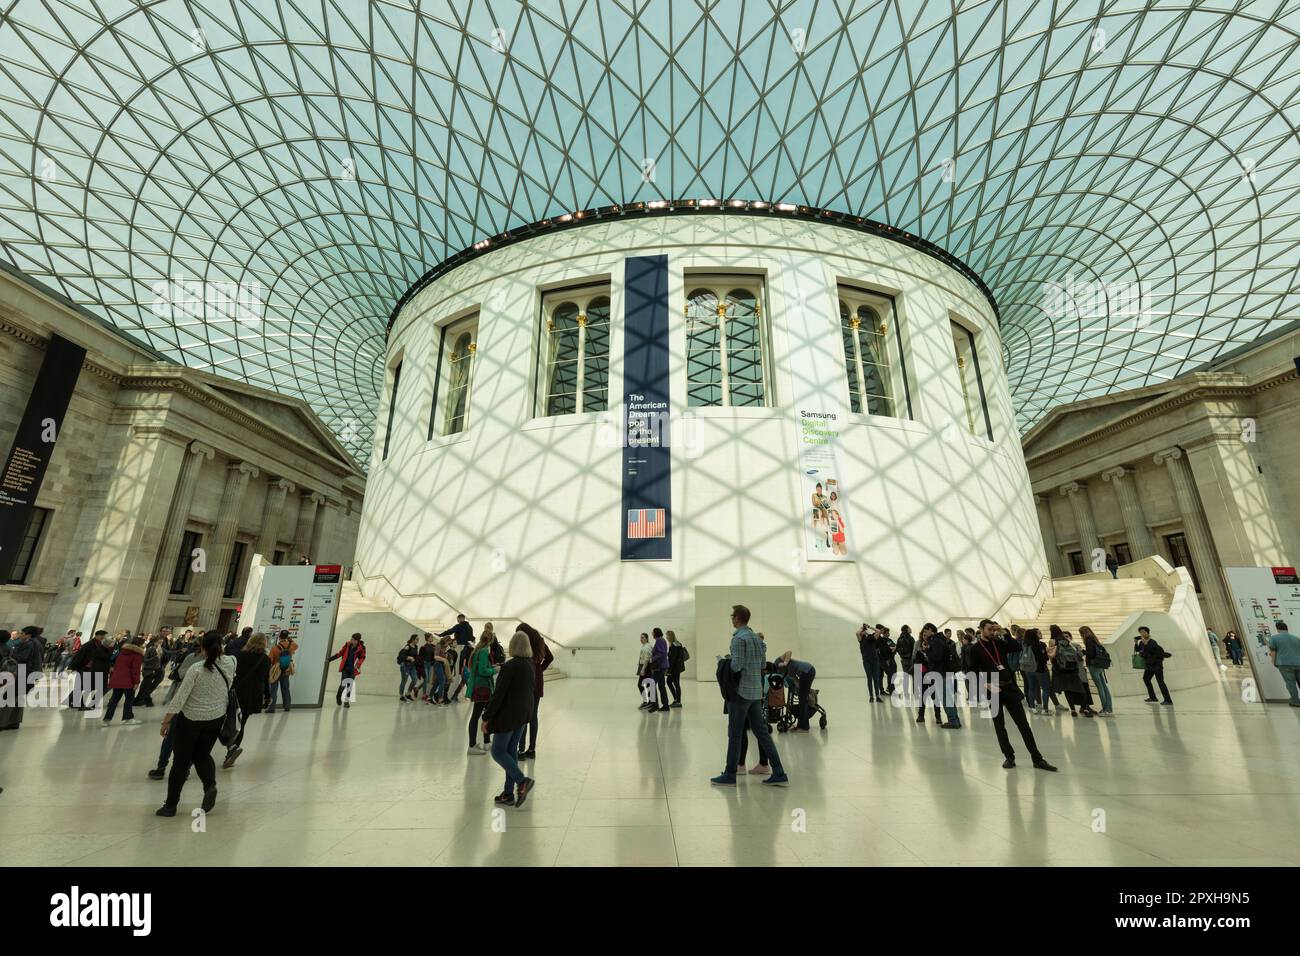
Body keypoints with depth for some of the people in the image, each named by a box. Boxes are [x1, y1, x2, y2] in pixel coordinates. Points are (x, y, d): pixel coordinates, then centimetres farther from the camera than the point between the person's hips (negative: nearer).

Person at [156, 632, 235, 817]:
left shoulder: (196, 669, -20)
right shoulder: (229, 664, -10)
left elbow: (180, 698, -17)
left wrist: (166, 721, -5)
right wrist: (217, 651, 16)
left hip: (190, 718, -3)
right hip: (215, 718, 3)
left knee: (181, 761, 12)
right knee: (202, 755, 19)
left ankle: (170, 805, 22)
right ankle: (210, 785, -5)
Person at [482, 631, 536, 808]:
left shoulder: (510, 666, -20)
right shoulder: (530, 665, 4)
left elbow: (498, 694, -19)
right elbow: (532, 687, 12)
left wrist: (487, 717, -12)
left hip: (508, 714, -8)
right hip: (524, 713, 8)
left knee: (498, 752, 4)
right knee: (511, 751, 14)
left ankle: (521, 780, -8)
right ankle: (509, 794, 18)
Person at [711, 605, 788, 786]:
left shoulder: (738, 638, -15)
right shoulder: (757, 638, 9)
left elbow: (736, 666, -20)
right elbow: (763, 663, 13)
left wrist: (728, 658, -2)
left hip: (741, 691, -8)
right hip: (757, 691, 8)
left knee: (735, 734, 3)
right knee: (762, 732, 13)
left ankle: (730, 775, 12)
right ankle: (779, 773, 13)